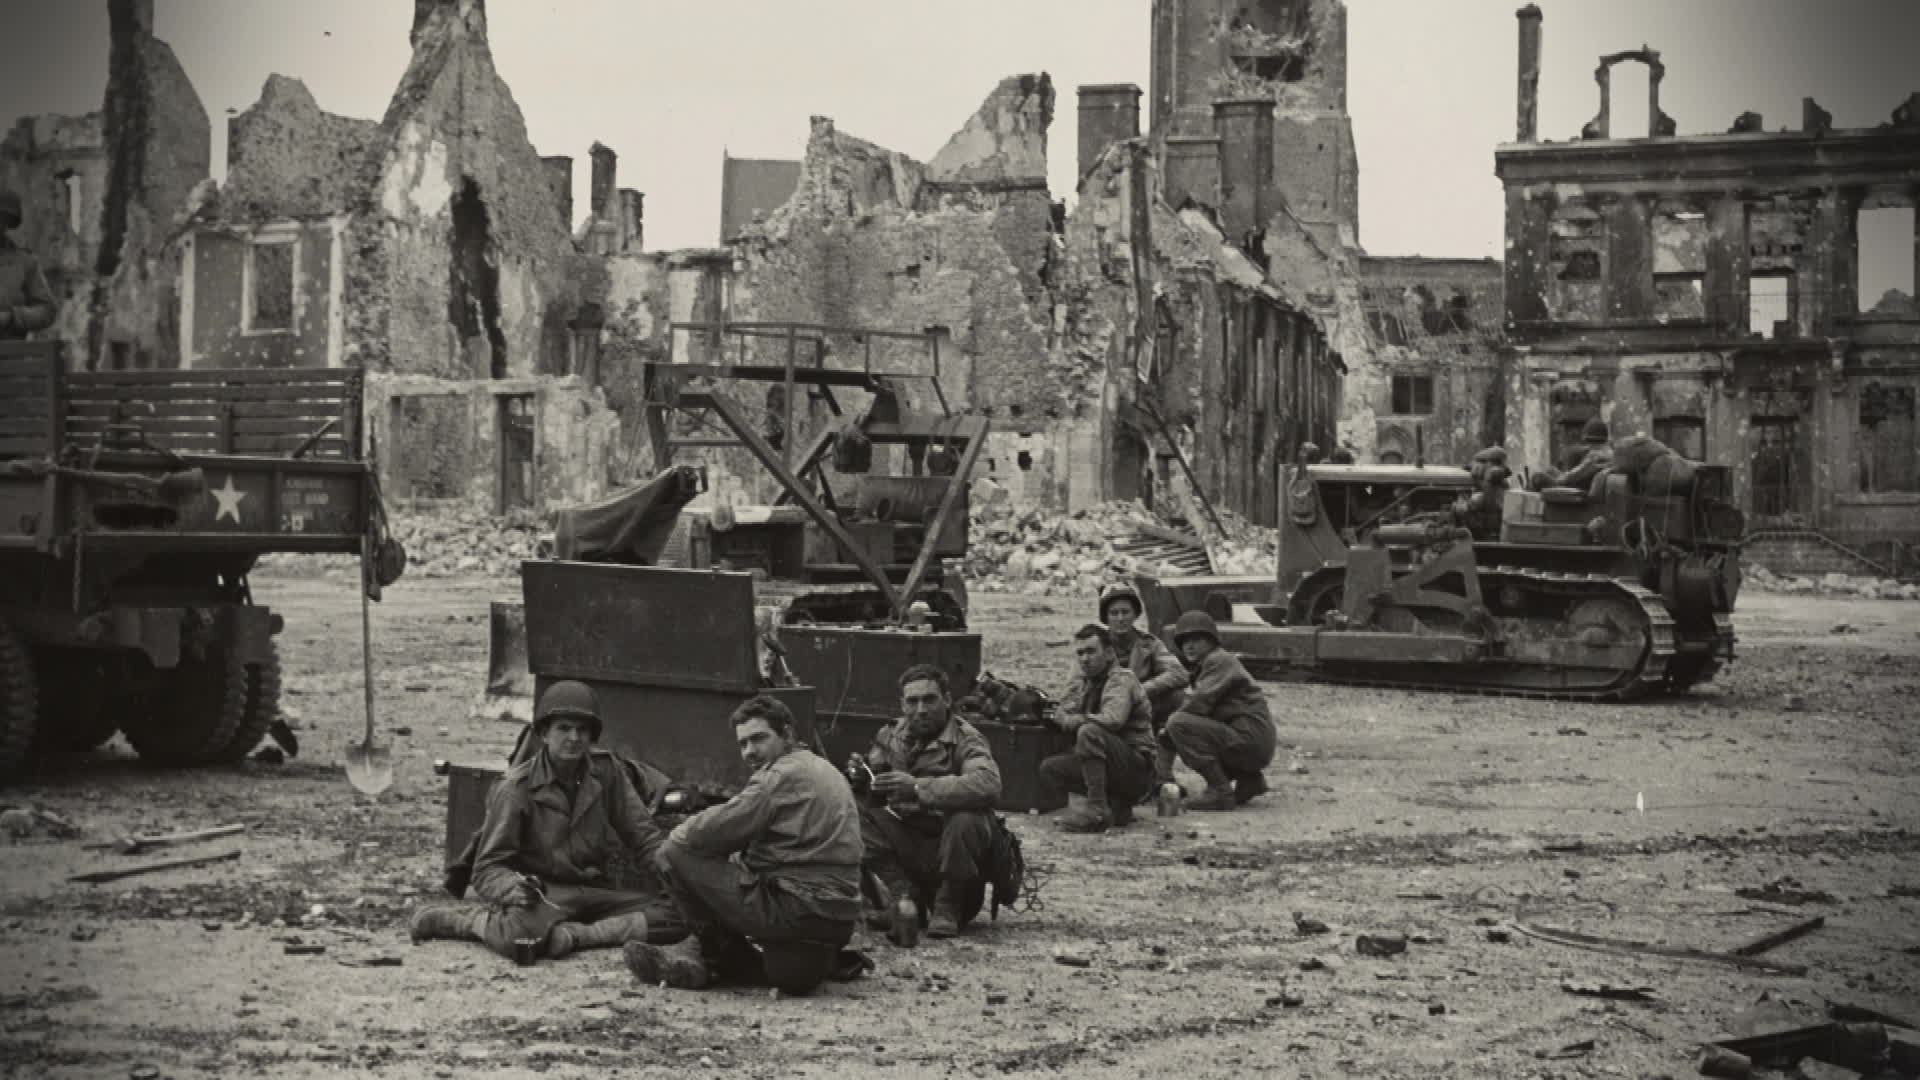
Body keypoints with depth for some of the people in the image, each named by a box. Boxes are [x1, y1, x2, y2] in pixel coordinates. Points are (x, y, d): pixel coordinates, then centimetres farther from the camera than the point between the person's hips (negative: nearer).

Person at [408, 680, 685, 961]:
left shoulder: (607, 770, 5)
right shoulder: (515, 788, -6)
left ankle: (571, 935, -30)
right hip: (543, 893, -4)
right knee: (515, 936, -39)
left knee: (677, 917, -20)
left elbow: (643, 835, 10)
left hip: (595, 892, 4)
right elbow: (487, 869, -8)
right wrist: (516, 887, -30)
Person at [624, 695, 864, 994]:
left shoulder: (784, 774, -10)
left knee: (674, 855, -8)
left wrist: (677, 836, 6)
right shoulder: (824, 771, 20)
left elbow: (712, 832, -13)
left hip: (799, 911, -10)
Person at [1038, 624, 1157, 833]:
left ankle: (1097, 811, -27)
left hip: (1138, 770, -9)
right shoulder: (1083, 682, 15)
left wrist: (1067, 720, -18)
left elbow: (1112, 720, -29)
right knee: (1049, 769, -4)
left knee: (1089, 731, -30)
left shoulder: (1122, 680, -12)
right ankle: (1115, 808, -5)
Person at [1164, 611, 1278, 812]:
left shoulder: (1221, 660, -8)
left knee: (1179, 724, -19)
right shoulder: (1203, 667, 23)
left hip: (1250, 740, -10)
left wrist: (1168, 724, -7)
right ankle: (1249, 780, 16)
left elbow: (1200, 704, -18)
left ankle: (1220, 791, -18)